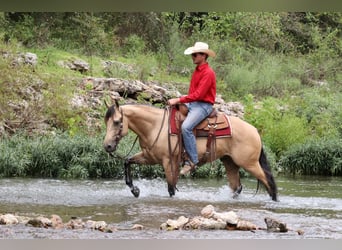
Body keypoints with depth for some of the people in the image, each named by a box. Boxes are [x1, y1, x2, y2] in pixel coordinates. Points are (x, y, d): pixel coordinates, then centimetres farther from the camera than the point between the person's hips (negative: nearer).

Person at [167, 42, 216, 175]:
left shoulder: (208, 73, -15)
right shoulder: (197, 70, 15)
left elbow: (198, 94, -22)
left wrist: (179, 100, -22)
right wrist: (180, 100, 5)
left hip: (203, 105, -10)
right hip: (192, 103, 10)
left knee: (186, 127, -31)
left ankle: (192, 161, -24)